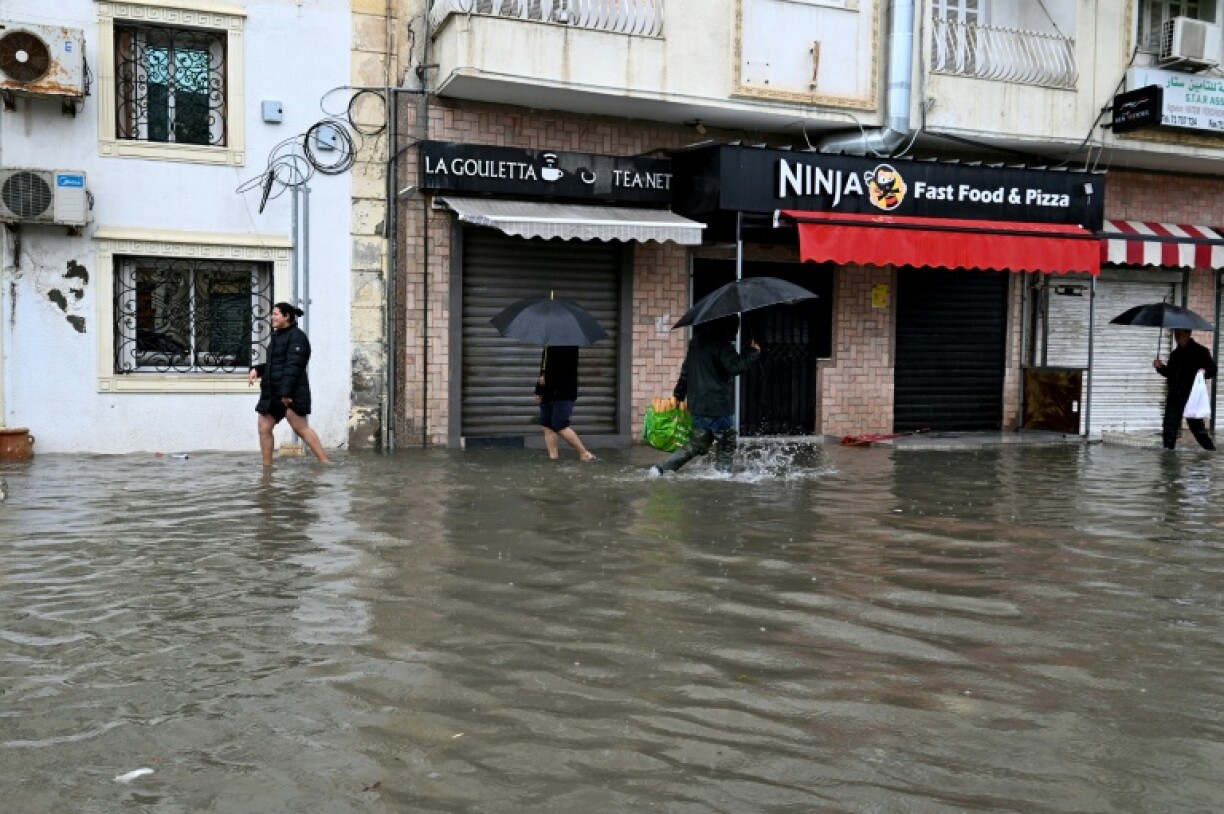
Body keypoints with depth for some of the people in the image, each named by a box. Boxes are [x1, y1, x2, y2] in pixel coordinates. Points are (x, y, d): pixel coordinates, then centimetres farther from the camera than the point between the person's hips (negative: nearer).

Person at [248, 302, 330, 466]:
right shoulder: (277, 336, 19)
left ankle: (325, 463, -6)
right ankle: (267, 467, 13)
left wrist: (286, 391, -26)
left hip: (290, 393, -9)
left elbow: (294, 366, -19)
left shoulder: (296, 336, -10)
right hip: (272, 392, 9)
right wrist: (257, 370, 6)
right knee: (264, 428, 6)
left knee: (301, 428, -10)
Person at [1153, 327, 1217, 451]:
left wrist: (1204, 371, -28)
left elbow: (1212, 369, -7)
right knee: (1170, 426, 3)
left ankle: (1211, 450, 13)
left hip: (1192, 397, -6)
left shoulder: (1200, 351, -3)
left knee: (1196, 426, -1)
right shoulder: (1175, 354, 15)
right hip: (1174, 397, 6)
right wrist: (1160, 367, 3)